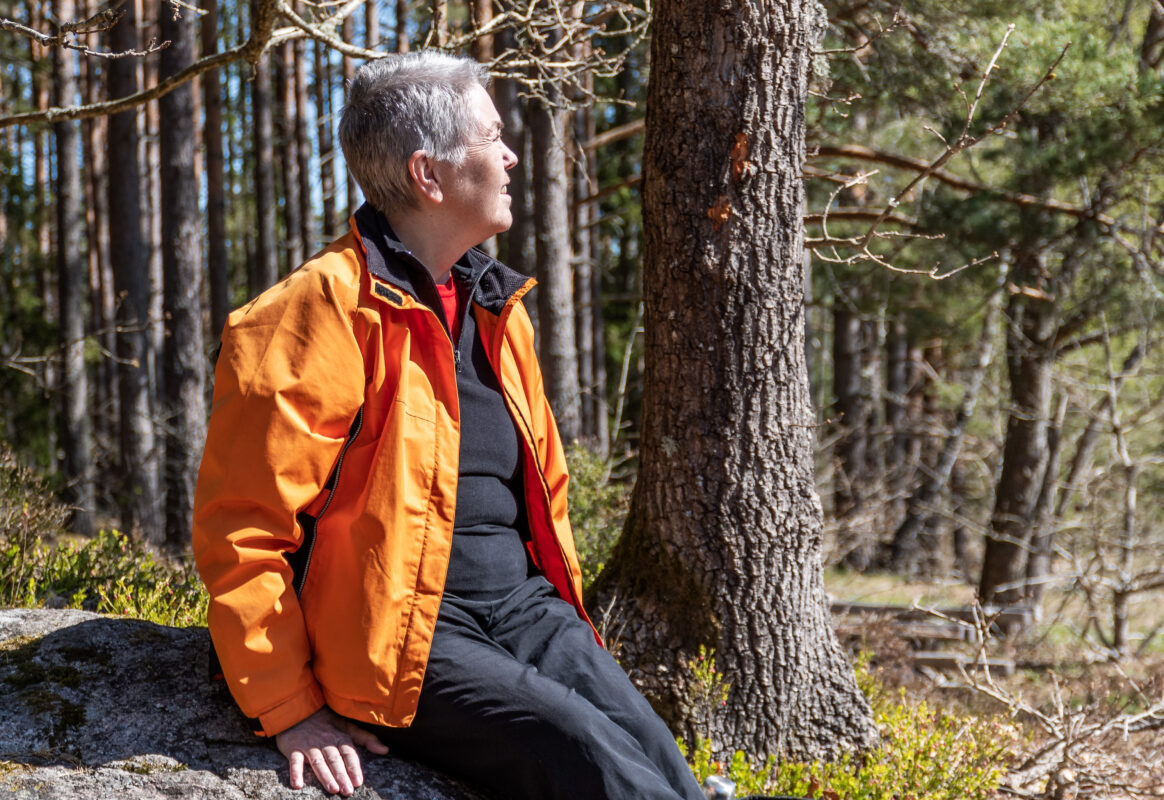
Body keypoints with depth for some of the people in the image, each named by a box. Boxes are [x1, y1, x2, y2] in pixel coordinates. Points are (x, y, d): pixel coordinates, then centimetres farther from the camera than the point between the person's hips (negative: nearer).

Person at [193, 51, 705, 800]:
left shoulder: (499, 309, 17)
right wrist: (290, 709, -14)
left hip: (524, 607, 7)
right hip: (404, 639, -7)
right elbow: (242, 527, -12)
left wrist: (571, 637, 18)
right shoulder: (325, 311, -10)